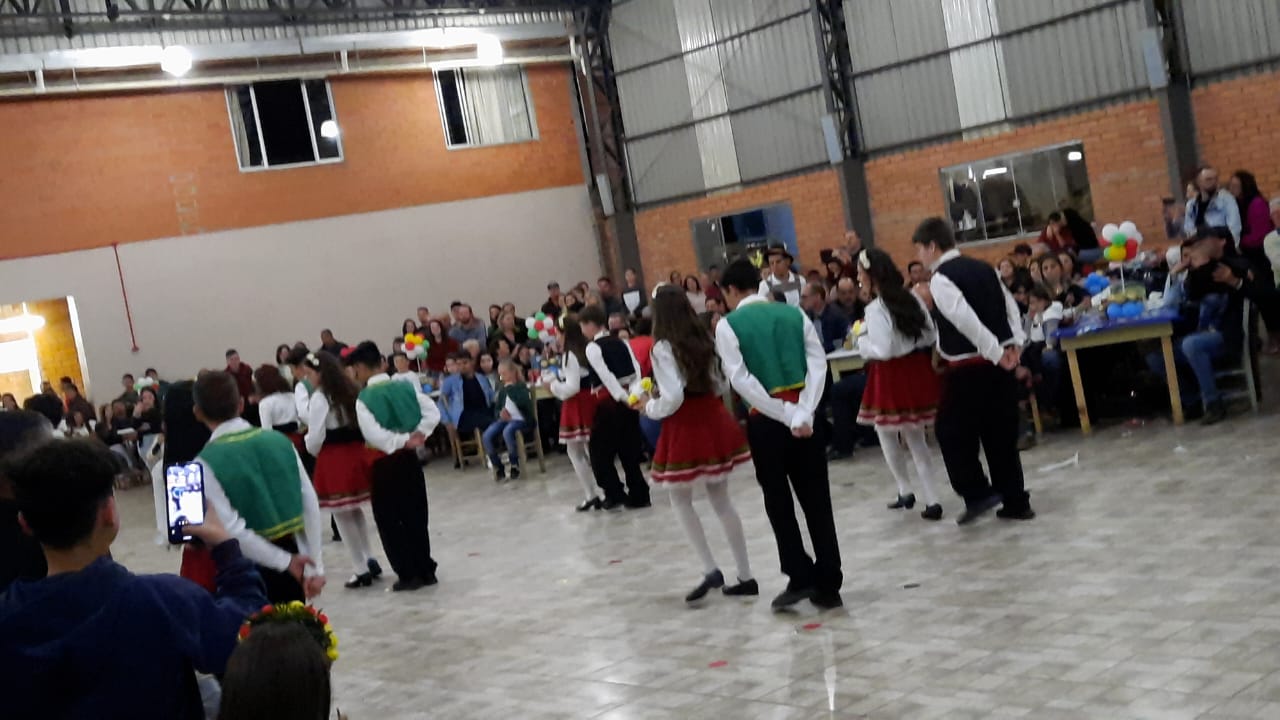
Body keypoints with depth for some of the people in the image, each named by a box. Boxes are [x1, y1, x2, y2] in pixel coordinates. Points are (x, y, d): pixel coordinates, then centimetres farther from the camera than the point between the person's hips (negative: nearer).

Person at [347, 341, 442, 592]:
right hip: (410, 459, 5)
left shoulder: (363, 399, -13)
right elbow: (433, 413, -3)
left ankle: (408, 574, 6)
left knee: (389, 521, 6)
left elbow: (373, 434, -25)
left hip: (384, 464, -5)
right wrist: (418, 435, -5)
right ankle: (426, 570, 19)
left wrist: (403, 441, -17)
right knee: (416, 516, 14)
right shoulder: (406, 387, 2)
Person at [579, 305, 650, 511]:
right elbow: (636, 370, 2)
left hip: (609, 402, -6)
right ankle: (639, 495, 13)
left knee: (600, 451, 7)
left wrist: (622, 398, -20)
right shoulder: (621, 343, 12)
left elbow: (606, 376, -17)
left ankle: (615, 494, 4)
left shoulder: (592, 347, -7)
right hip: (629, 400, 6)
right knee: (629, 449, 13)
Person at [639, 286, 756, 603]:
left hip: (685, 426, -6)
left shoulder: (662, 348, -13)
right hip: (714, 420, 6)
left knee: (680, 500, 10)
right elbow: (720, 385, 12)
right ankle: (745, 577, 15)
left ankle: (710, 570, -2)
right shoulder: (705, 340, 6)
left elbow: (672, 398, -20)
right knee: (720, 499, 13)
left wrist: (649, 406, -2)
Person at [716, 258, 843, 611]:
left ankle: (800, 578, 7)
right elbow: (818, 363, -5)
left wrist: (785, 416, -13)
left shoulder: (728, 325, -2)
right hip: (804, 414, 3)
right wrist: (802, 413, -13)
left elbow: (740, 379, -13)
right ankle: (828, 585, 10)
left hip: (765, 420, -3)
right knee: (817, 500, 8)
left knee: (778, 502, 11)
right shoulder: (794, 313, 8)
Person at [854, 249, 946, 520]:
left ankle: (905, 491, 17)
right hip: (918, 370, 7)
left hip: (891, 375, -6)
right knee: (916, 437, 13)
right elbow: (931, 336, 7)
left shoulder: (876, 309, -17)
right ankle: (930, 500, 9)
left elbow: (882, 350, -20)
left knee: (886, 433, 15)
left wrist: (861, 342, -3)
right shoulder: (912, 298, 4)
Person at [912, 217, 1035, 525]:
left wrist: (995, 352, -20)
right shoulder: (983, 268, 13)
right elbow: (1010, 305, 13)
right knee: (1000, 433, 13)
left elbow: (966, 320, -23)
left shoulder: (940, 279, -12)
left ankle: (977, 493, 4)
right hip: (998, 363, 8)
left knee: (952, 431, 7)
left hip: (969, 367, -8)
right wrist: (1014, 344, 5)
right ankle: (1016, 502, 17)